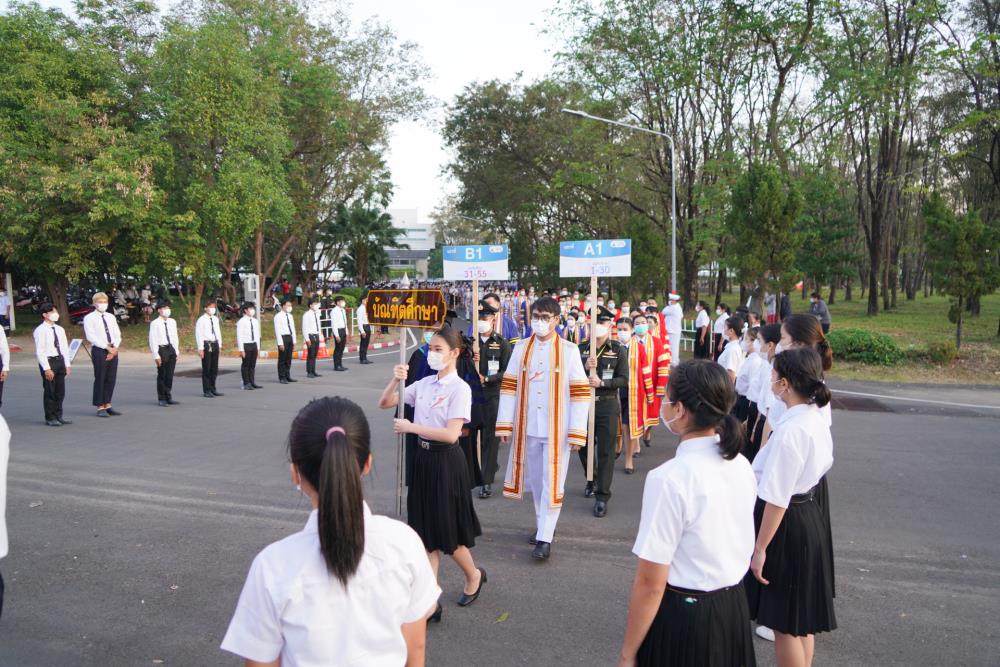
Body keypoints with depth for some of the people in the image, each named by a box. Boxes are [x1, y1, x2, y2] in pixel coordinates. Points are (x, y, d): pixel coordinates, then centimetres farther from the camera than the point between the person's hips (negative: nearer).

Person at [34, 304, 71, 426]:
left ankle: (58, 416, 22)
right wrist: (47, 368, -18)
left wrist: (67, 365, 8)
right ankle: (50, 418, 9)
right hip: (48, 361, -7)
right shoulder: (40, 330, -10)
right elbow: (40, 351, -14)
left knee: (60, 391, 11)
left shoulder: (60, 329, 11)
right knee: (49, 391, 0)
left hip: (60, 361, 7)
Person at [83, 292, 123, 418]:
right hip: (99, 350, -5)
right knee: (100, 379, -2)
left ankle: (107, 405, 14)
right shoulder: (89, 318, -2)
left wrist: (115, 348, -6)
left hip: (113, 350, 6)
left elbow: (117, 335, 12)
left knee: (111, 379, 7)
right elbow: (90, 336, -11)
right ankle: (100, 407, 5)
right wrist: (107, 347, -15)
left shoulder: (111, 317, 15)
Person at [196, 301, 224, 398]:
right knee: (206, 369, -2)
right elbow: (198, 335, -11)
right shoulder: (201, 320, -8)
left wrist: (219, 345, 15)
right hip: (206, 345, -6)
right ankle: (206, 391, 6)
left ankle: (213, 389, 22)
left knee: (214, 368, 12)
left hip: (215, 344, 7)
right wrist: (200, 349, -14)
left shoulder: (215, 319, 12)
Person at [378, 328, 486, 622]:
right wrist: (396, 381, -9)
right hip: (423, 458, 7)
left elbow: (451, 434, -22)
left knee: (447, 530, 5)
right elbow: (384, 404, 8)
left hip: (446, 461, -6)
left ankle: (474, 576, 33)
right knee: (427, 531, 9)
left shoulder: (459, 388, -14)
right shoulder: (423, 384, 6)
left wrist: (411, 427, -21)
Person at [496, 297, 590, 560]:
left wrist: (577, 433, -9)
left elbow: (580, 392, -5)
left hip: (557, 429, -3)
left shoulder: (569, 350, -4)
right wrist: (505, 426, -1)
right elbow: (509, 387, 4)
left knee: (551, 482, -1)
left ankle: (545, 538, 5)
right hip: (528, 427, 3)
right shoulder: (521, 349, 4)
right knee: (535, 480, 15)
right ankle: (542, 524, 33)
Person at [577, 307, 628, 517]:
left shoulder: (619, 350, -2)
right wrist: (585, 368, -19)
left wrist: (602, 382, -21)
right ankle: (592, 480, 42)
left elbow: (623, 379, -7)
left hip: (608, 405, -3)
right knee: (584, 447, 15)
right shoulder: (581, 348, 3)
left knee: (605, 451, -2)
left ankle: (602, 496, 6)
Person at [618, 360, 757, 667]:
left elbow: (650, 584, -21)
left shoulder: (671, 479, -25)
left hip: (681, 617, -7)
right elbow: (743, 547, 9)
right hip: (735, 609, 7)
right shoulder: (741, 465, -4)